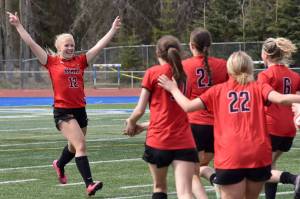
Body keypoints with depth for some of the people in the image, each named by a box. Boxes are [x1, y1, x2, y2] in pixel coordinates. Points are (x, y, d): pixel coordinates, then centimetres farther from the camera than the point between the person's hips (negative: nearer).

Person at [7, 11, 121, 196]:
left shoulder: (80, 61, 7)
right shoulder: (52, 62, -3)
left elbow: (100, 45, 7)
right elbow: (31, 43, -4)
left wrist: (113, 29, 5)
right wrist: (18, 25, -5)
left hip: (80, 110, 5)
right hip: (63, 111, -5)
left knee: (74, 147, 22)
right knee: (80, 145, -18)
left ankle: (59, 165, 53)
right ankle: (89, 184, -23)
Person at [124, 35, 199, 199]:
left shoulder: (153, 73, -1)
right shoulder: (183, 75, 13)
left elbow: (140, 110, -3)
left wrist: (131, 123, 18)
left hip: (158, 140, -2)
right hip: (184, 142, 2)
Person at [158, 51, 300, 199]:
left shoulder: (218, 90, 10)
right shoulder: (258, 88, 8)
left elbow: (188, 106, 7)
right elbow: (281, 99, -9)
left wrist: (173, 89, 23)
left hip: (230, 157, -1)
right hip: (259, 155, 1)